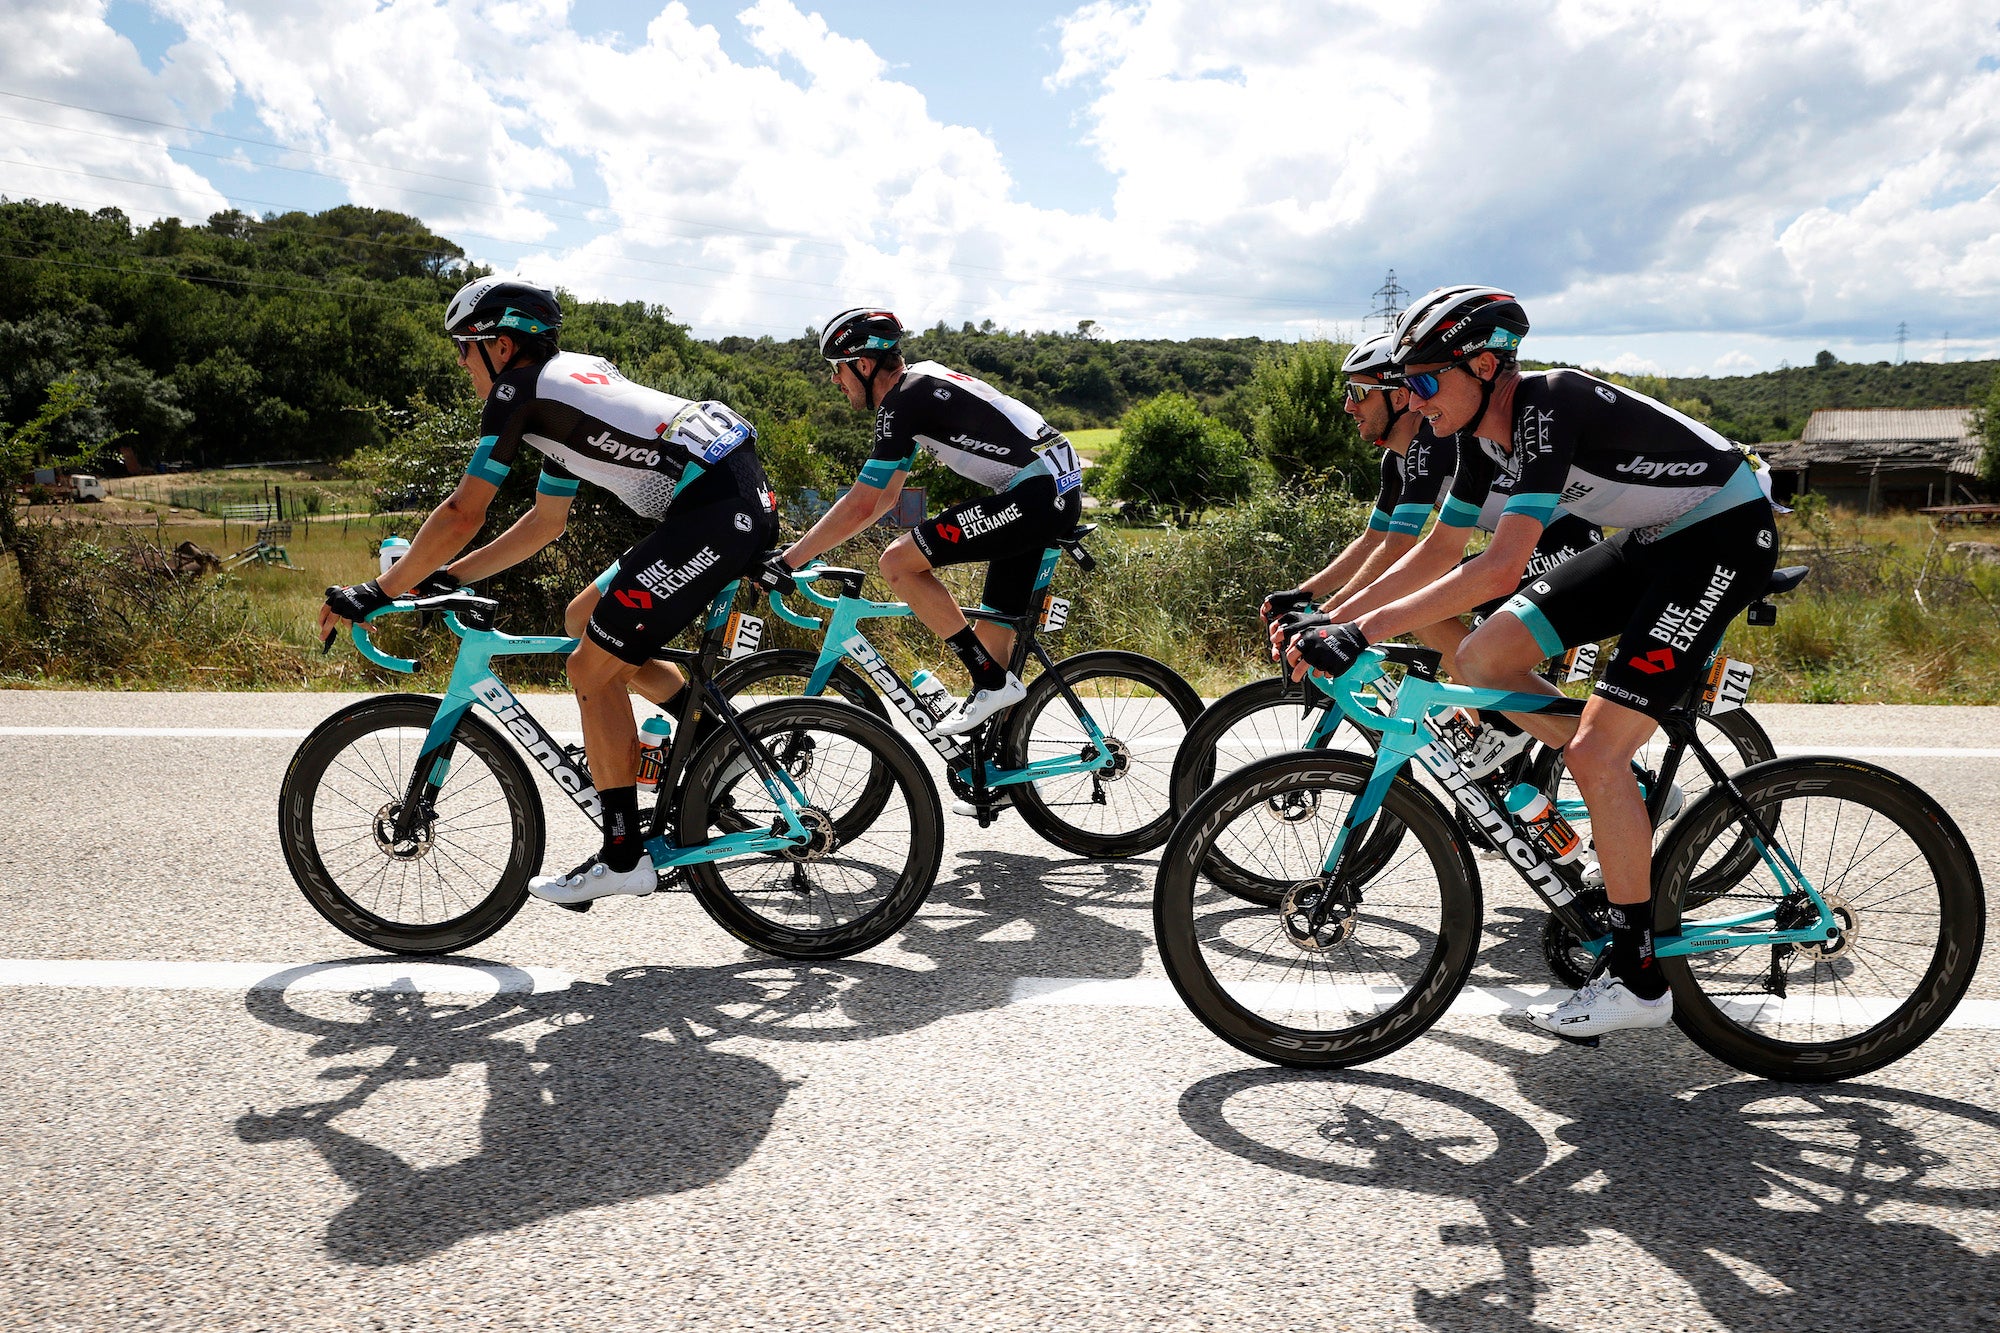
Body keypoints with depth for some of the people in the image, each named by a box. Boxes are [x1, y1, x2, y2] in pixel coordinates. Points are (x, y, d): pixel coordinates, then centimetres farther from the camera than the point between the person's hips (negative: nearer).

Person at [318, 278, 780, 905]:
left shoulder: (518, 388, -2)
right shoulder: (565, 384, 26)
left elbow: (463, 515, -5)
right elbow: (546, 521, 30)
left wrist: (376, 593, 5)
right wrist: (449, 576, 28)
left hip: (717, 513, -9)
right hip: (745, 498, 9)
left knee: (592, 668, -1)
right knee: (584, 618, 19)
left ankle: (623, 857, 7)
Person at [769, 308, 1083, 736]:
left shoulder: (902, 402, -11)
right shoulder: (918, 385, 19)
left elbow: (860, 506, -14)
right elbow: (885, 496, 23)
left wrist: (787, 561, -8)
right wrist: (809, 547, 21)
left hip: (1035, 496, -11)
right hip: (1063, 492, 11)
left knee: (899, 562, -11)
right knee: (994, 631, 14)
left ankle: (993, 683, -6)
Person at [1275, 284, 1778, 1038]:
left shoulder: (1548, 408, -27)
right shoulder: (1489, 432, 0)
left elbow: (1502, 567, -37)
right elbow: (1437, 553, 7)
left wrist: (1364, 630, -40)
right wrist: (1330, 619, -1)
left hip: (1725, 536, -9)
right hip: (1651, 541, 9)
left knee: (1595, 751, -18)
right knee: (1481, 660, -2)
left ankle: (1638, 979, -5)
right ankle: (1634, 793, 14)